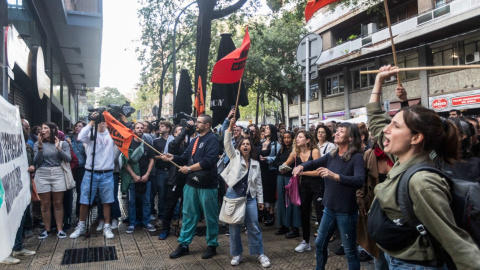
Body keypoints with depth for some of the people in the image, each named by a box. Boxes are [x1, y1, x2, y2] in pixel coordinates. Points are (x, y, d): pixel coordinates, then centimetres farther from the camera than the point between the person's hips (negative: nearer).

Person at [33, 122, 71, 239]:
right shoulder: (38, 144, 5)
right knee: (45, 204, 5)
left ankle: (59, 229, 10)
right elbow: (36, 161, -3)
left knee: (58, 203, 4)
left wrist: (58, 149, -17)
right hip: (42, 175, 1)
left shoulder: (62, 143, 4)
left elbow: (68, 159, -5)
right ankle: (47, 229, 16)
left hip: (58, 174, 0)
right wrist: (40, 147, -14)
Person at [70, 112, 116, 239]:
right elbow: (80, 138, -21)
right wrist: (91, 122, -20)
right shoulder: (91, 134, -2)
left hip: (107, 174, 1)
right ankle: (81, 226, 27)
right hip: (90, 173, 0)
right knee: (84, 201, 9)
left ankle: (107, 227, 20)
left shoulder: (111, 135, 4)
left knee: (107, 201, 8)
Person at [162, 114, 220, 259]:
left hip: (207, 185, -8)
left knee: (210, 217, 7)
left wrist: (189, 169, -18)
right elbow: (186, 158, 13)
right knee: (188, 215, 13)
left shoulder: (212, 139, -12)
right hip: (192, 183, 8)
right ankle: (184, 244, 24)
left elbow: (208, 161, -24)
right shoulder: (194, 140, 15)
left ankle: (212, 245, 23)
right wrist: (173, 158, -5)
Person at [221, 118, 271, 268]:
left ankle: (260, 254, 15)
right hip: (233, 195, -1)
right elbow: (227, 144, -11)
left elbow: (258, 183, 12)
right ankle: (237, 253, 19)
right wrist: (230, 127, -21)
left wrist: (260, 200, 9)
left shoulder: (255, 163, 11)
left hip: (250, 197, 2)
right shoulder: (235, 156, 5)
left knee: (254, 226, 3)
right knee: (234, 226, 5)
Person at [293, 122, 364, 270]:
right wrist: (301, 166, -11)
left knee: (350, 251, 8)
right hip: (329, 208, 7)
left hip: (346, 211, -7)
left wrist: (335, 176, -42)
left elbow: (360, 180, -30)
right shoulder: (332, 155, 2)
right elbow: (313, 163, 11)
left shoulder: (356, 157, -16)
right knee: (320, 244, 21)